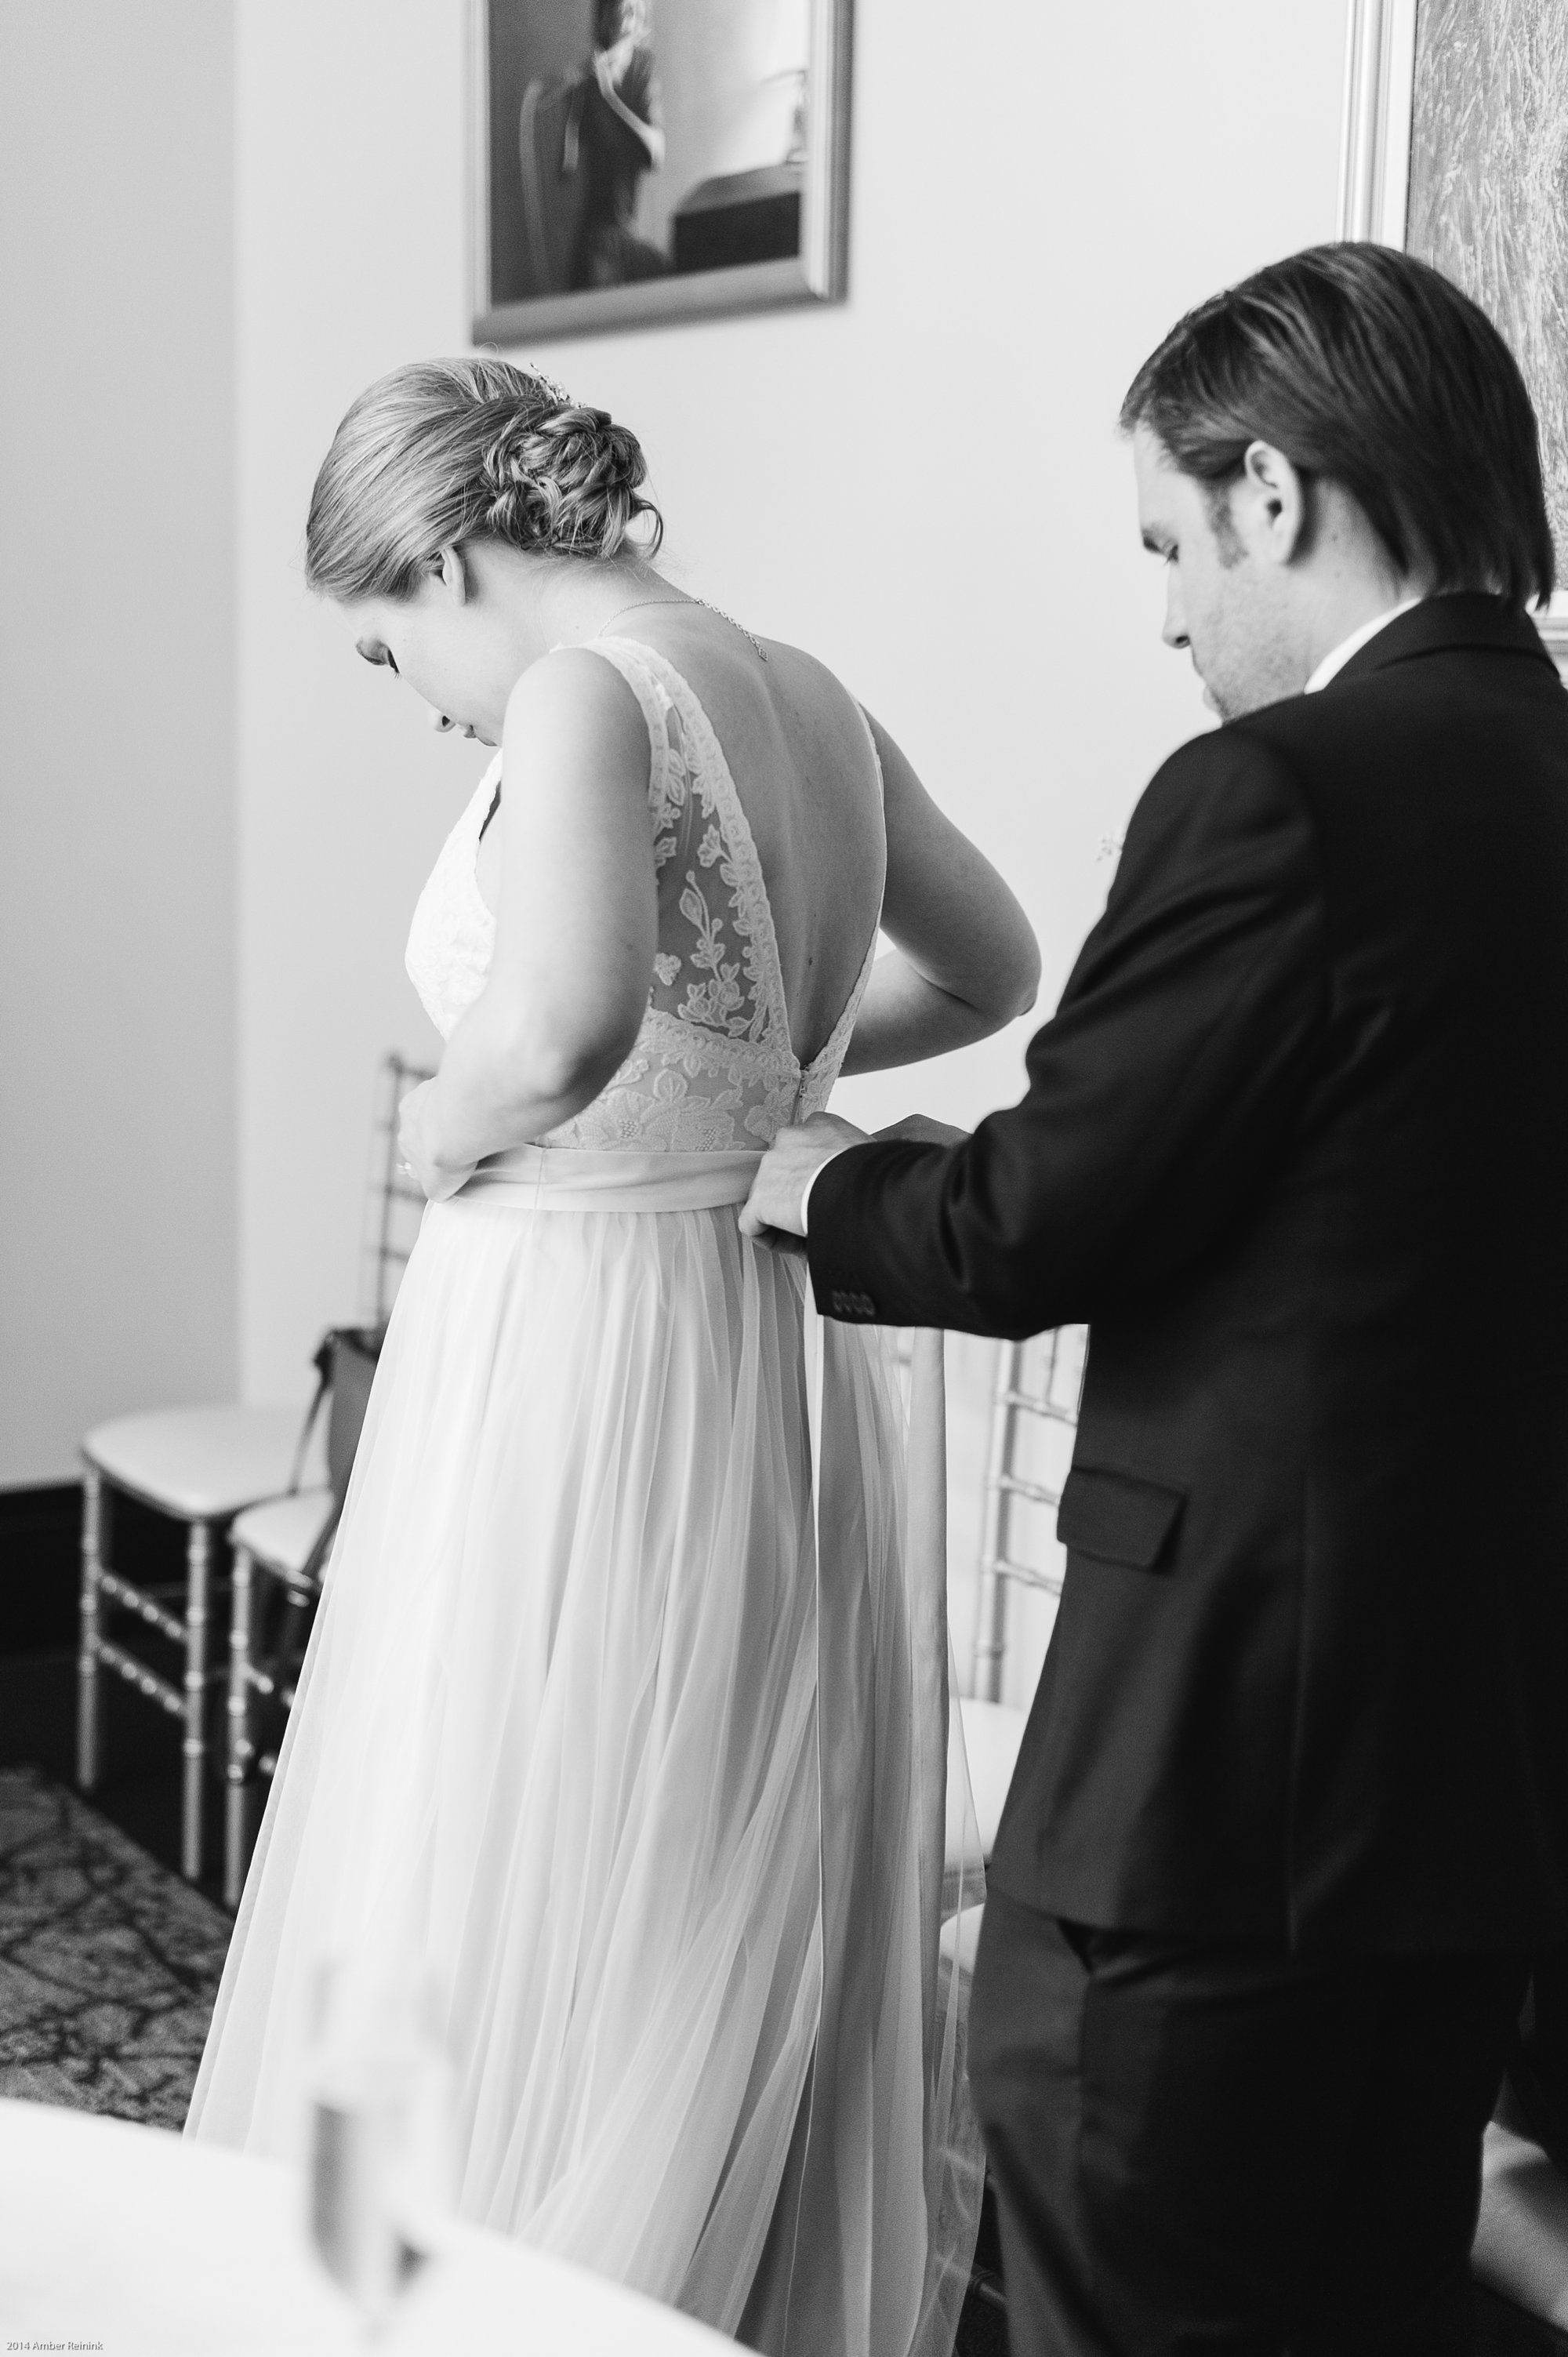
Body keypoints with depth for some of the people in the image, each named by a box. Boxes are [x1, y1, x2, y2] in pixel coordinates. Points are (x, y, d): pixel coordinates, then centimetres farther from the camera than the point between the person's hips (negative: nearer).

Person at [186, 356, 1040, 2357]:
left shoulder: (589, 696, -15)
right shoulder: (814, 701, 9)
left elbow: (563, 1023, -33)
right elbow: (992, 967, 24)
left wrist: (446, 1126, -14)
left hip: (584, 1367, -8)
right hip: (786, 1371, 8)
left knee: (512, 1941, 5)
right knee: (762, 1932, 18)